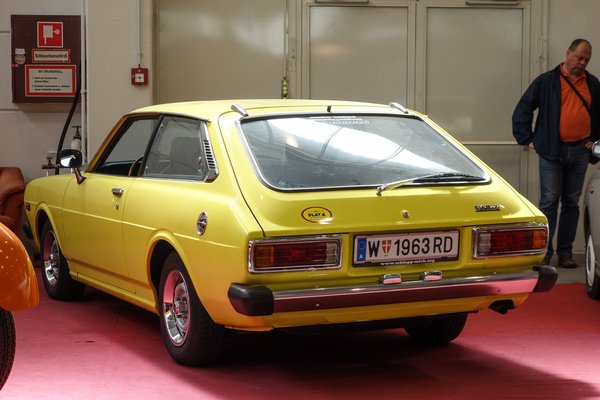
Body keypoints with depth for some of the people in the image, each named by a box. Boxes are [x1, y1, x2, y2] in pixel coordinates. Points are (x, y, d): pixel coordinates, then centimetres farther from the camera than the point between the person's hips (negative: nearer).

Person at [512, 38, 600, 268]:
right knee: (549, 202, -4)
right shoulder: (547, 81, -1)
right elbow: (522, 110, 0)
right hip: (552, 152, -4)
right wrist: (528, 139, -2)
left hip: (580, 152, 4)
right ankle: (544, 252, 1)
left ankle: (565, 252, 14)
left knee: (572, 203, 8)